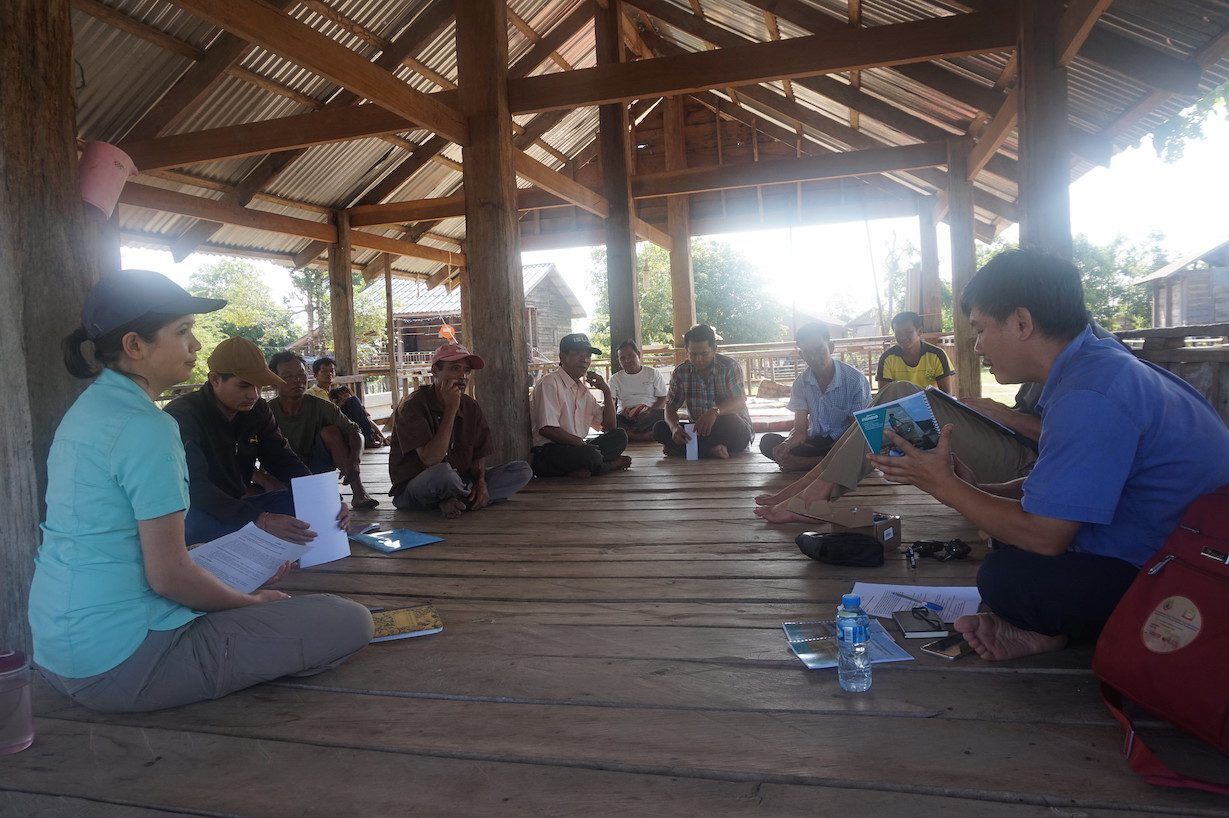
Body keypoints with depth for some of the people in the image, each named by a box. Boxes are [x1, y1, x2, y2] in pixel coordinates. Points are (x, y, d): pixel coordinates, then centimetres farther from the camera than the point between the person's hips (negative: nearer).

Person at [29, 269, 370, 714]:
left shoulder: (87, 407, 10)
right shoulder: (146, 427, -20)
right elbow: (168, 574, -21)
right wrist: (252, 603, -3)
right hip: (120, 664, -10)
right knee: (351, 620, -12)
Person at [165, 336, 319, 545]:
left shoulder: (257, 409, 0)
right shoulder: (182, 416, -22)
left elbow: (285, 461, -2)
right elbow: (194, 487, -33)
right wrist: (261, 520, -46)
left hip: (238, 503, 6)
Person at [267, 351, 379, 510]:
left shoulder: (319, 407, -9)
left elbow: (354, 431, -16)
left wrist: (353, 461, -37)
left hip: (316, 470, 2)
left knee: (331, 431, -21)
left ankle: (359, 492, -23)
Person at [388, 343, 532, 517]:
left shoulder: (471, 407, 5)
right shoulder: (413, 406, -15)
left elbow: (477, 457, 9)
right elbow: (431, 460, -27)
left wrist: (481, 482, -14)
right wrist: (451, 409, -25)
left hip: (461, 481, 7)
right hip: (412, 489, -7)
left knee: (522, 470, -7)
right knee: (443, 472, -42)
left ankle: (451, 501, -18)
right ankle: (469, 500, -8)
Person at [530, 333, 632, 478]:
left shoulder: (583, 388, 17)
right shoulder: (549, 384, -10)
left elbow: (610, 426, 19)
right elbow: (546, 429, -20)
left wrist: (606, 391, 8)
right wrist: (581, 442, -15)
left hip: (577, 447, 9)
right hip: (548, 451, -9)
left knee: (619, 436, -3)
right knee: (591, 455, -33)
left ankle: (581, 469, -17)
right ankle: (613, 464, -2)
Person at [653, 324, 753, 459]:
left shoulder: (729, 366, -9)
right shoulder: (681, 372, 2)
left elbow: (740, 401, -20)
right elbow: (671, 406, -1)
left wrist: (715, 411, -42)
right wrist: (674, 427, -26)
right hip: (698, 430, 4)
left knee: (730, 420, -39)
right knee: (659, 429, -16)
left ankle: (680, 449, -23)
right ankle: (711, 449, -27)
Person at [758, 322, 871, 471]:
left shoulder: (855, 380, -11)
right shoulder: (801, 383, 1)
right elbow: (800, 429, -2)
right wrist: (786, 445, -28)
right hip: (815, 442, 4)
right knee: (768, 442, -18)